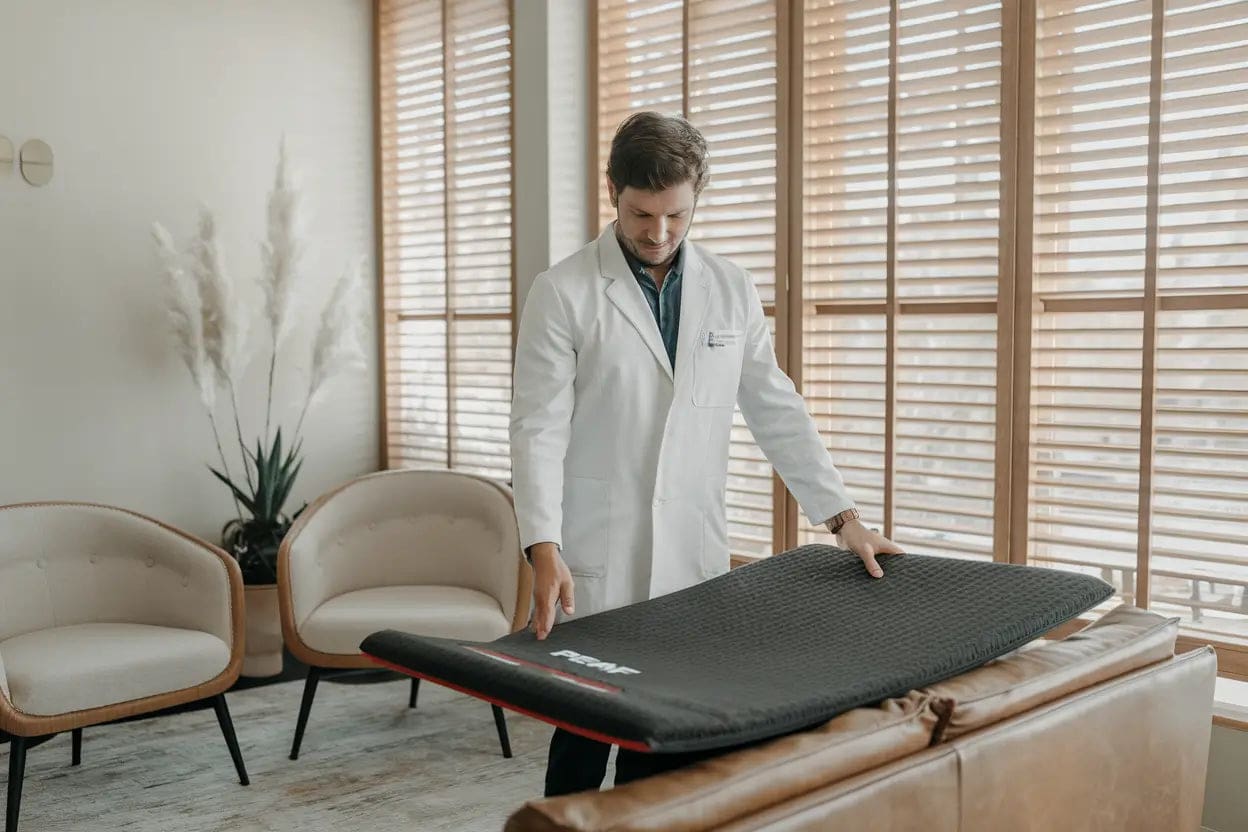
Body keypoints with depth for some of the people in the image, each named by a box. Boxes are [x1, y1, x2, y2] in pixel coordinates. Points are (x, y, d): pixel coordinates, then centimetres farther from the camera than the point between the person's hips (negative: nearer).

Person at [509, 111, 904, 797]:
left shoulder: (731, 291, 8)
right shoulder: (562, 292, -3)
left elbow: (777, 411, 11)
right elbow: (539, 428, -9)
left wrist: (842, 518, 6)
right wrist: (543, 548, -21)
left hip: (694, 562, 3)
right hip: (594, 566, -3)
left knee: (669, 744, 6)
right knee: (583, 741, 5)